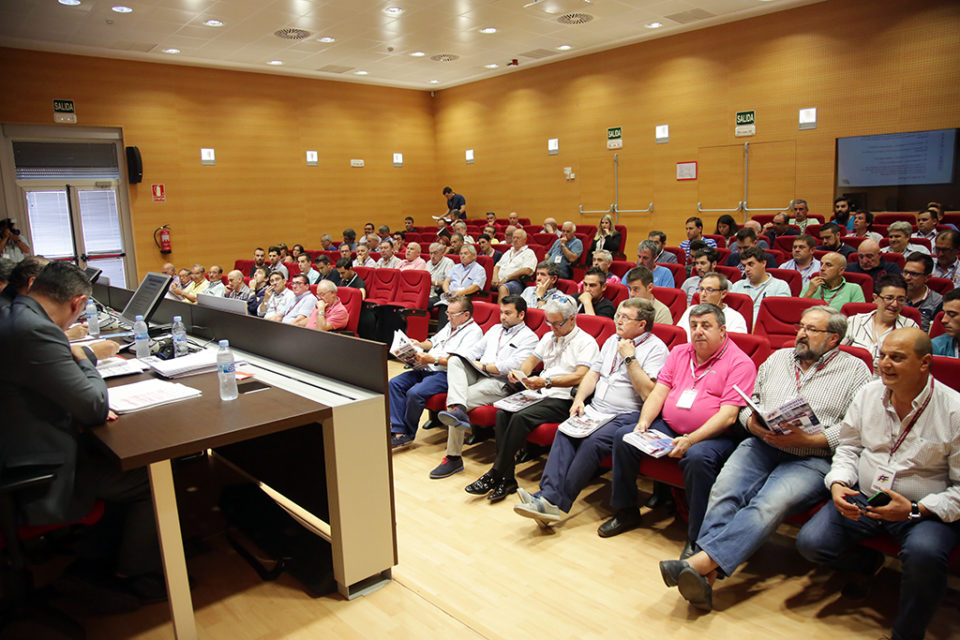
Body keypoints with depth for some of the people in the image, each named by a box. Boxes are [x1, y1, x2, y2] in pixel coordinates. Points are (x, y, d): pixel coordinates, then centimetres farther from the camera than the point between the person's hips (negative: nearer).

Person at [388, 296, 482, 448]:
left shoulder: (473, 332, -9)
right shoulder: (450, 325, 23)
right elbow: (434, 341, 34)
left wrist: (433, 359, -25)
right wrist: (418, 345, 14)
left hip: (446, 374, -9)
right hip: (426, 369, 10)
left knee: (414, 393, -30)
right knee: (394, 383, -10)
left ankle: (408, 433, -7)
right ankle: (399, 431, -14)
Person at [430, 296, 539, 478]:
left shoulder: (529, 338, 2)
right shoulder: (495, 329, 27)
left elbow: (514, 366, -12)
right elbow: (475, 349, 21)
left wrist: (483, 366, -9)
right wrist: (463, 360, 0)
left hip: (500, 383, -7)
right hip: (477, 376, 7)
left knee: (466, 398, -27)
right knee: (454, 361, -22)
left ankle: (454, 458, -19)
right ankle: (458, 409, -45)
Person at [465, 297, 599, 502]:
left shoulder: (586, 342, -4)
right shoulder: (549, 337, 21)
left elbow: (581, 377, -16)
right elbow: (532, 359, 25)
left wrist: (547, 382, -27)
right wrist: (520, 373, 1)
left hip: (563, 399, -7)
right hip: (540, 393, 7)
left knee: (521, 417, -30)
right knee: (503, 412, -20)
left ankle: (495, 475, -20)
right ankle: (507, 479, -20)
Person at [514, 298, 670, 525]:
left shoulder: (656, 348, -2)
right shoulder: (612, 341, 21)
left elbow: (648, 392, -14)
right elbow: (593, 374, 19)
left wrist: (629, 357, -12)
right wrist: (579, 399, 1)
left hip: (627, 415, -6)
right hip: (595, 410, 6)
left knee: (593, 441, -31)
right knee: (565, 431, -22)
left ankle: (558, 502, -29)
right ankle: (548, 494, -32)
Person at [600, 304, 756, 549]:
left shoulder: (739, 363, -7)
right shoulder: (679, 352, 13)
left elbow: (728, 415, -17)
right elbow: (659, 392, 8)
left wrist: (690, 440, -28)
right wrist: (643, 423, -10)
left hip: (714, 436, -6)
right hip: (668, 427, 6)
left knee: (697, 457, -36)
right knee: (623, 436, -10)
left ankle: (696, 539, -20)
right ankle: (626, 513, 5)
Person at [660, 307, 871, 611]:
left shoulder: (855, 370, 9)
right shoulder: (778, 358, 23)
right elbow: (748, 403, 21)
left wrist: (809, 440, -14)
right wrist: (754, 424, -2)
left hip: (812, 458, -3)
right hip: (761, 445, 4)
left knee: (771, 504, -32)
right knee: (724, 491, -25)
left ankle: (701, 562, -40)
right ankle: (705, 576, -33)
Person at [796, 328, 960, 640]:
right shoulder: (868, 394, 1)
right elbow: (848, 446, 11)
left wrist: (915, 510, -24)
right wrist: (838, 484, -8)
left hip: (925, 510, -4)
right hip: (862, 497, 4)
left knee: (924, 553, -37)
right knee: (810, 543, -13)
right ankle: (868, 563, 24)